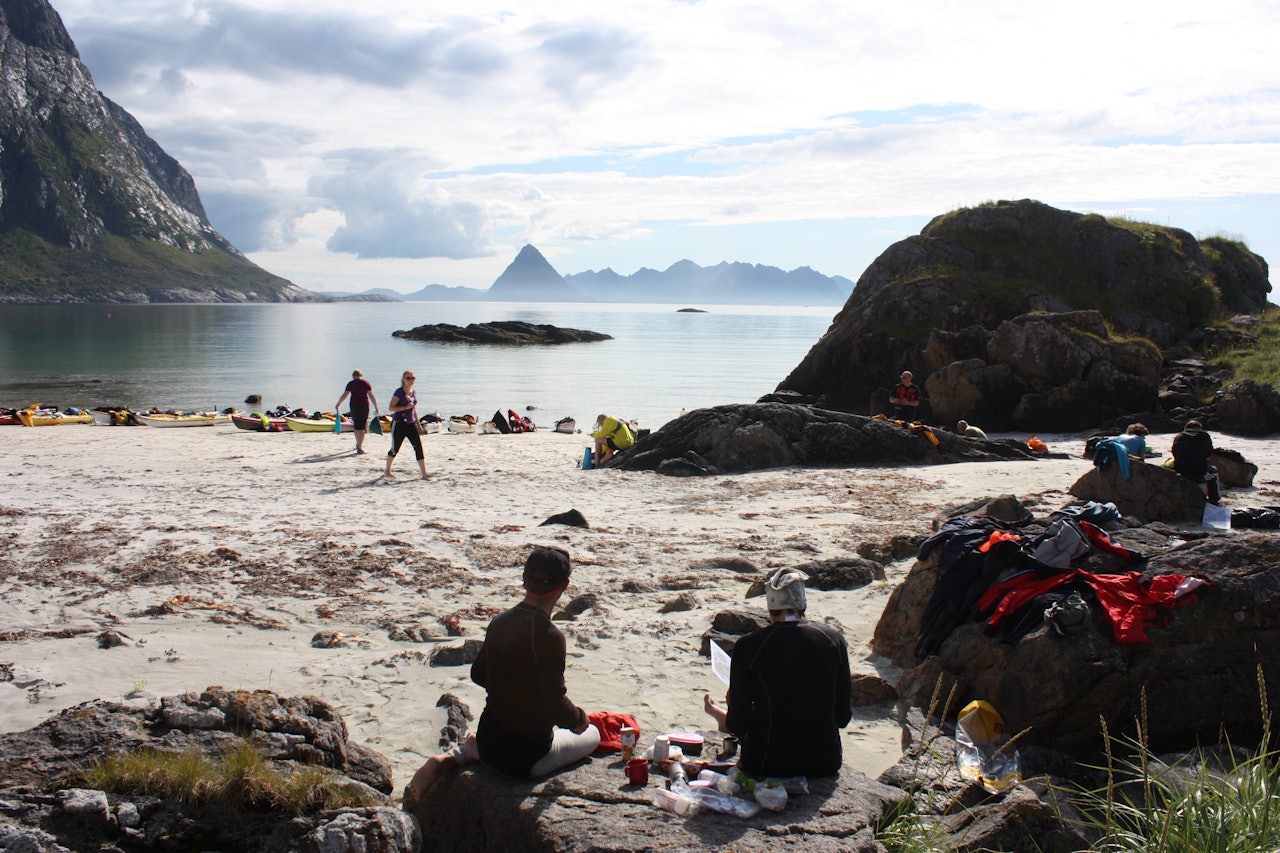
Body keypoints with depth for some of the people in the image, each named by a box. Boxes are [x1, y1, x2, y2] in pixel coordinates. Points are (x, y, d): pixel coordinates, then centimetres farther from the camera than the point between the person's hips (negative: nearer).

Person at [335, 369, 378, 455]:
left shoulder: (351, 384, 0)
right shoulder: (366, 383, 1)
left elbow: (344, 395, -1)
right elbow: (371, 395, -3)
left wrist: (338, 404, 10)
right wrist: (376, 407, 0)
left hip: (354, 406, 0)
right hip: (364, 406, 0)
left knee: (357, 427, 15)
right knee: (362, 427, 3)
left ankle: (359, 445, 23)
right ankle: (360, 446, -4)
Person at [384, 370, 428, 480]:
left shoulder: (414, 393, 9)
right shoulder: (399, 392, -11)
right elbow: (391, 407, -15)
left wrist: (418, 424, 18)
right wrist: (406, 407, -23)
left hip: (411, 424, 6)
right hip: (399, 424, -5)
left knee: (418, 447, -5)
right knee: (395, 449, 7)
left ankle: (424, 474, -5)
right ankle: (387, 471, 29)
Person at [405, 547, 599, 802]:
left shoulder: (499, 622, -3)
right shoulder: (549, 636, -25)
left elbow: (478, 674, 11)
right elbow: (555, 705, -25)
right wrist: (579, 718, -4)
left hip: (488, 742, 7)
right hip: (526, 759, -7)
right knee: (592, 734, 19)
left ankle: (451, 758, 9)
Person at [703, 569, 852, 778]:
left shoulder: (748, 646, -9)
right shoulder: (834, 639, -4)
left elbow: (738, 724, -5)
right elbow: (843, 717, 2)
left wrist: (720, 716, 19)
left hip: (767, 765, -3)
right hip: (825, 763, 3)